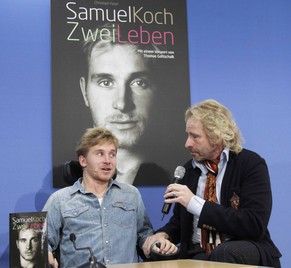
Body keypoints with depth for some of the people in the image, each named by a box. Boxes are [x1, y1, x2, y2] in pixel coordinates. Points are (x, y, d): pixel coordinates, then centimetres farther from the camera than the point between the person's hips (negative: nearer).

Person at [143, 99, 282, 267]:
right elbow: (179, 221, 20)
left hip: (246, 251, -3)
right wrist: (163, 234, -4)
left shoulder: (251, 164, -4)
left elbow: (254, 225, -17)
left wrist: (195, 203, -19)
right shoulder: (189, 169, 12)